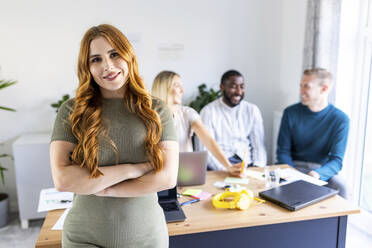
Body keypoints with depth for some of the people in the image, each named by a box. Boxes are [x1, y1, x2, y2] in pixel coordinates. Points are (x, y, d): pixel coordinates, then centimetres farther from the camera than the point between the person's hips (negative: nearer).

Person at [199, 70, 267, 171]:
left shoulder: (252, 110, 8)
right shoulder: (208, 112, -2)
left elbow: (259, 145, 5)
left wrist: (258, 169, -12)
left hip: (247, 163, 3)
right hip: (220, 164, -2)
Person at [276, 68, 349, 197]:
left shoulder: (340, 119, -5)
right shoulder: (291, 113, -2)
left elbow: (336, 160, -10)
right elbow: (283, 151, 0)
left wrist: (318, 174, -32)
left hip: (322, 170, 0)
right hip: (294, 167, 1)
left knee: (339, 189, -30)